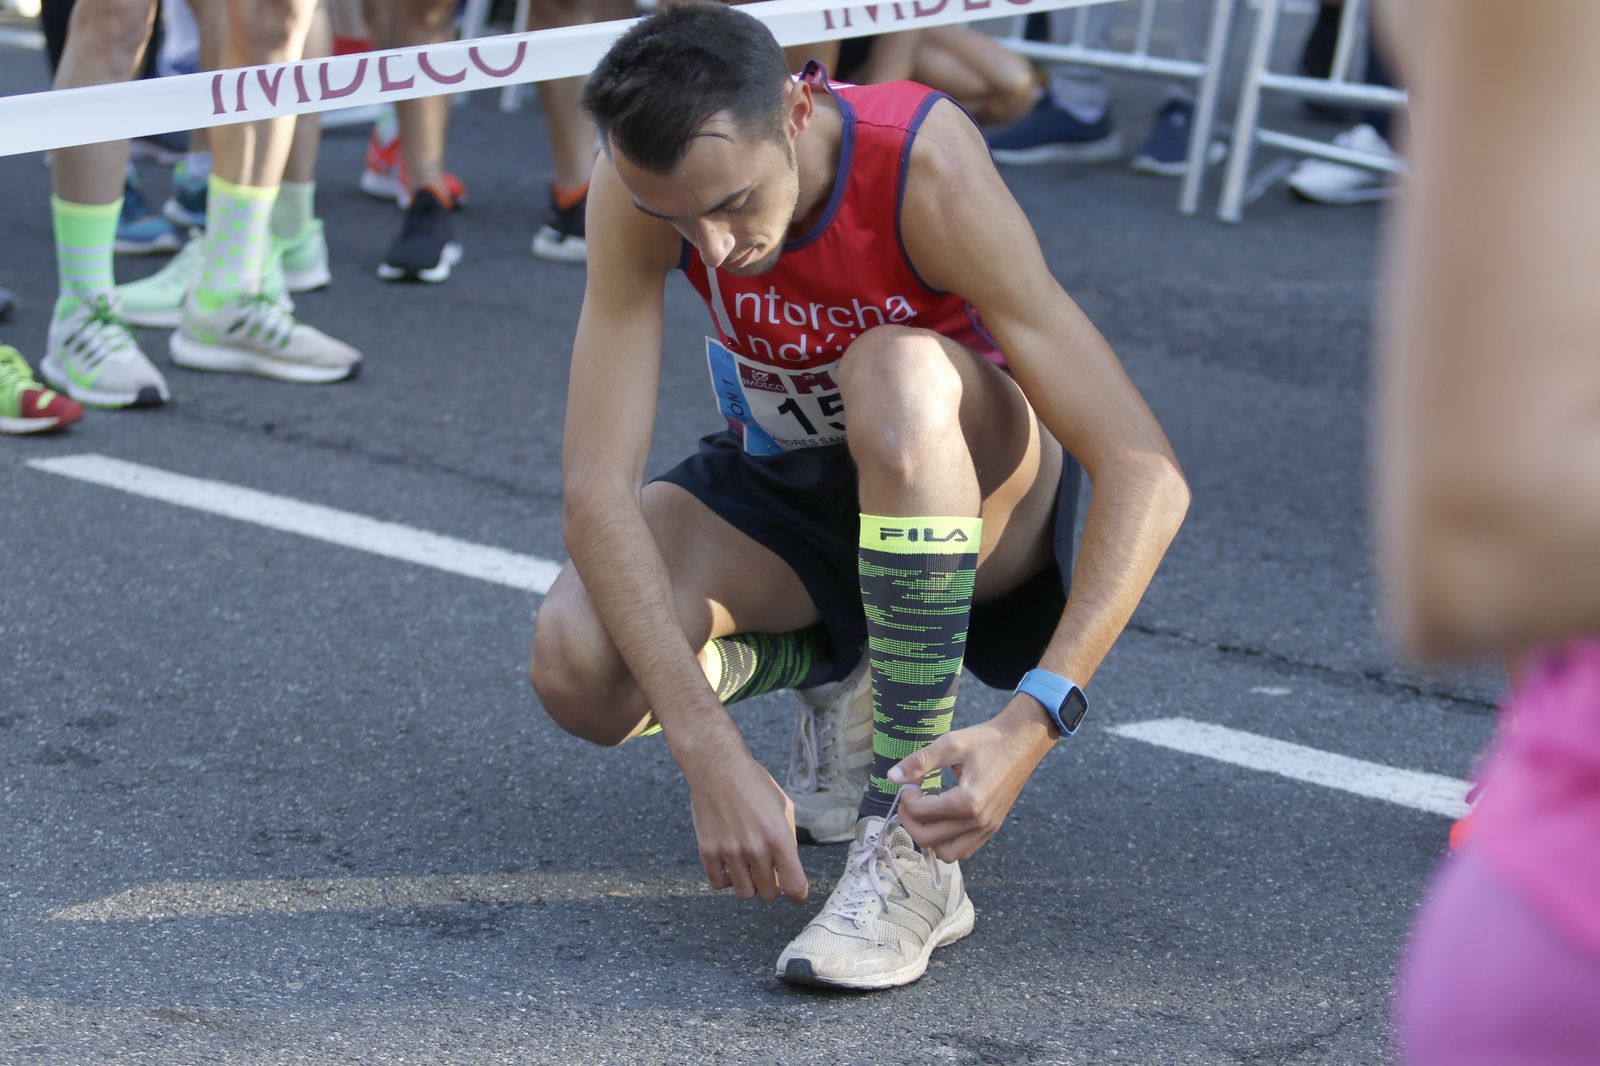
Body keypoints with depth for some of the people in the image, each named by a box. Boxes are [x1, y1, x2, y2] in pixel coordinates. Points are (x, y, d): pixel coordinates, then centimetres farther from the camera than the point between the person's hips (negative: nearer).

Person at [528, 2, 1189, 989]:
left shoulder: (927, 168, -32)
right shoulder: (641, 181, -25)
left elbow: (1148, 475, -33)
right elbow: (597, 489, -29)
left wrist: (1031, 725, -42)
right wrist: (713, 756, -39)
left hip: (982, 495, -3)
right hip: (785, 492, 3)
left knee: (892, 374, -38)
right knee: (578, 668, -27)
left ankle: (913, 854, -31)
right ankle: (831, 662, 8)